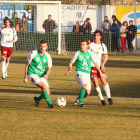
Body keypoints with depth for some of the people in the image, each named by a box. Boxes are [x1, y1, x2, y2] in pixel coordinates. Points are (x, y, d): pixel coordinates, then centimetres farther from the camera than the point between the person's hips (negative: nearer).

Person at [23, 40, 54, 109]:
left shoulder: (48, 56, -3)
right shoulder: (33, 54, -13)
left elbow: (49, 68, 6)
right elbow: (27, 65, -2)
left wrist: (46, 75, -17)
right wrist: (25, 77, 0)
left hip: (42, 75, 5)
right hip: (33, 74, -5)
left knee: (47, 93, 0)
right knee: (44, 86, -27)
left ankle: (37, 99, 32)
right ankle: (49, 103, -15)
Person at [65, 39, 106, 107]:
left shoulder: (90, 53, 2)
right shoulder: (77, 53, -5)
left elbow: (95, 63, 13)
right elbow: (71, 63, 3)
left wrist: (100, 73, 16)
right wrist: (69, 70, -16)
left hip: (87, 74, 4)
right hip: (79, 73, -4)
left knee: (87, 92, -2)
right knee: (85, 84, -32)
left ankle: (78, 99, 29)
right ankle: (80, 102, -24)